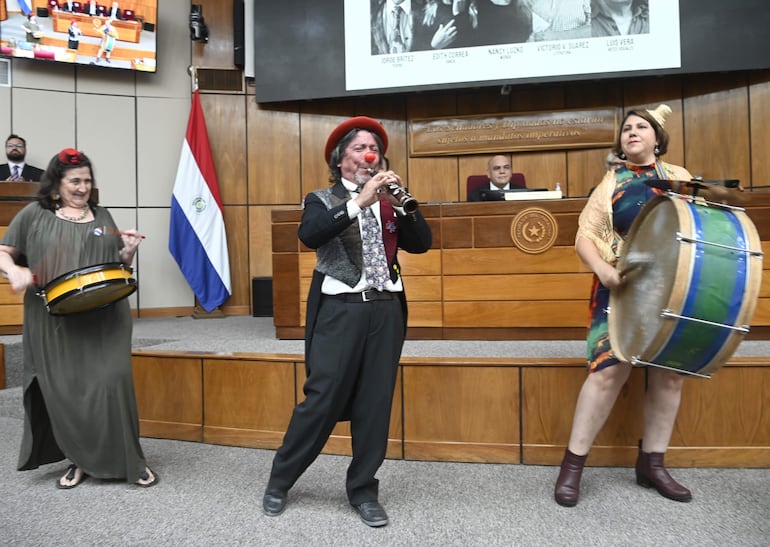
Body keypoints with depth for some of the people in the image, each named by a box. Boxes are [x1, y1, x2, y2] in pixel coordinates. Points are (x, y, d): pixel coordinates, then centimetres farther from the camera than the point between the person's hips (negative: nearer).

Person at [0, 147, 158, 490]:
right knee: (64, 392, 4)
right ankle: (80, 460, 22)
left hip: (104, 320, 1)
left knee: (111, 383, -5)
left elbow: (119, 267, 17)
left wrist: (128, 251, -4)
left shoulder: (102, 217, 13)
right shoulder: (34, 215, 5)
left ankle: (130, 462, 7)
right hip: (55, 323, -1)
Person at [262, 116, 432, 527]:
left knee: (376, 404, 6)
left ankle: (363, 490, 21)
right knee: (322, 400, -1)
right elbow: (309, 235, -16)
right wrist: (360, 201, -20)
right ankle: (279, 481, 19)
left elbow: (421, 243, 4)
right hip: (340, 310, -3)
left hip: (386, 311, 3)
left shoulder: (390, 202, 14)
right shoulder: (323, 200, 5)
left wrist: (401, 200, -8)